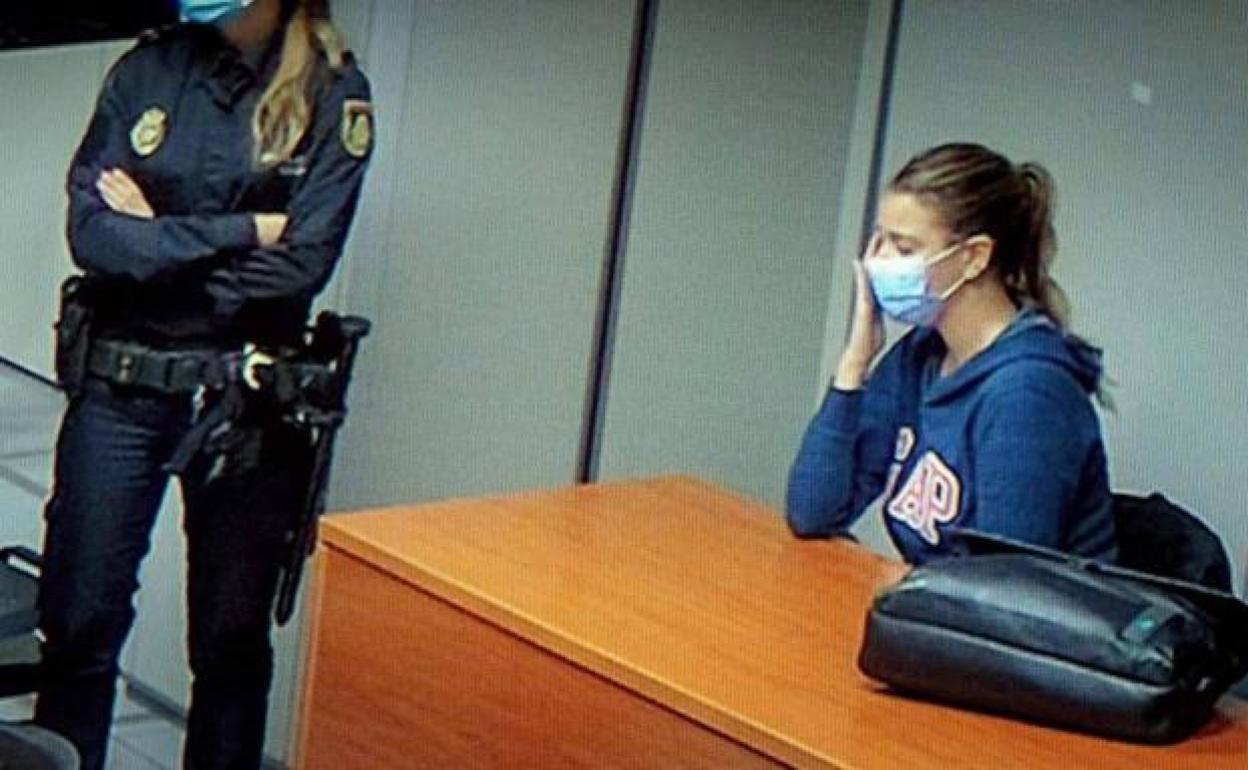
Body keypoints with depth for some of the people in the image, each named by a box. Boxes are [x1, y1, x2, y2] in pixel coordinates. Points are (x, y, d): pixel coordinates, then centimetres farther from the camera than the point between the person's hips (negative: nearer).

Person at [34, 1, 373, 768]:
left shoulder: (333, 94, -5)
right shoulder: (146, 70, 3)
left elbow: (299, 265, -14)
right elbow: (90, 233, -7)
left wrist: (153, 242, -7)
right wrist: (235, 232, -13)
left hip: (245, 398, -2)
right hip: (117, 388, 2)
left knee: (231, 638, 9)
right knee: (78, 623, 4)